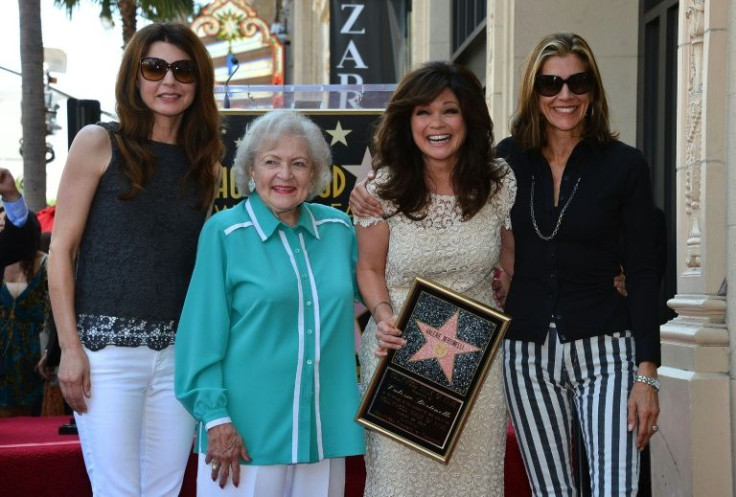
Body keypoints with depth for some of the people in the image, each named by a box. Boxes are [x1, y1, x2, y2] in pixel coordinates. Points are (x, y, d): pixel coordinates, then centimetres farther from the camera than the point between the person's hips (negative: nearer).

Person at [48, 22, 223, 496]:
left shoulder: (205, 161, 12)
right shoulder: (99, 143, -1)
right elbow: (61, 249, -2)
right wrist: (70, 347, -9)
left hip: (180, 350, 4)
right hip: (108, 345, -4)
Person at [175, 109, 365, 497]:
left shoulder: (338, 229, 7)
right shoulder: (224, 232, -4)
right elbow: (203, 332, -6)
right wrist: (215, 416, -11)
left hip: (323, 431, 4)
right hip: (247, 431, -4)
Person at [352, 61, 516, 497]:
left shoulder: (500, 183, -1)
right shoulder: (384, 189, -4)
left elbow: (513, 258, 11)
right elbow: (370, 268, 3)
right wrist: (383, 315, -14)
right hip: (401, 349, -1)